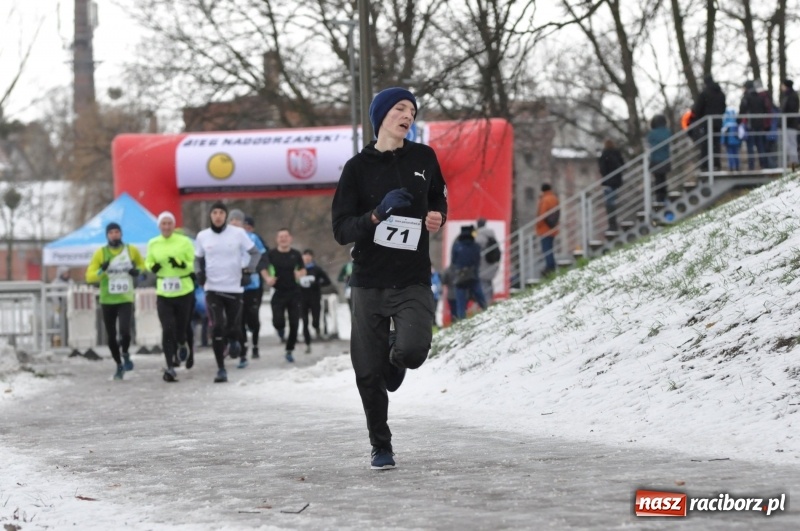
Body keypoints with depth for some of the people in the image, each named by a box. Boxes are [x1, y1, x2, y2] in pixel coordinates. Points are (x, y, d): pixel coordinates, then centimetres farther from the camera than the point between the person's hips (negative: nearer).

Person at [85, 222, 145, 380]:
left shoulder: (132, 250, 1)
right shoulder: (100, 253, -3)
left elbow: (142, 265, 19)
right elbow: (89, 277, -5)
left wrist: (138, 271, -3)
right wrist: (101, 271, -24)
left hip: (126, 299, -1)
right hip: (107, 301, 1)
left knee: (125, 331, -21)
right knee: (111, 337, 7)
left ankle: (125, 354, 8)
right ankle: (119, 365, 27)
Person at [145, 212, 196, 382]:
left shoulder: (184, 242, -4)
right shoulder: (153, 244, 4)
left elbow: (196, 263, -1)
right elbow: (148, 262, 17)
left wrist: (182, 265, -21)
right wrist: (152, 267, -7)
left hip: (184, 292, -1)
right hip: (163, 294, 1)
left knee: (182, 328, 7)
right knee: (167, 330, -11)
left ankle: (183, 346, 43)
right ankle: (170, 367, -9)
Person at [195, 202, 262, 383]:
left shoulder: (238, 233, -3)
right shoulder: (202, 236, 3)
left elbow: (255, 253, 4)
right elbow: (198, 259, 16)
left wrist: (248, 271, -9)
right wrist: (199, 272, -3)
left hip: (234, 288, -1)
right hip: (212, 289, 1)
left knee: (234, 327, 1)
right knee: (217, 328, -10)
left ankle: (233, 341, 40)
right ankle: (221, 369, -3)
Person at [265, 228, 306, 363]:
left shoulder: (296, 254, 5)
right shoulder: (271, 254, -1)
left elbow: (303, 270, 15)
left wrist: (300, 274, -8)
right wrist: (268, 278, -9)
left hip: (294, 293, 2)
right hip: (278, 293, -2)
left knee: (294, 324, -1)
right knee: (278, 322, -15)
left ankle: (289, 351, 14)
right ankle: (280, 328, 25)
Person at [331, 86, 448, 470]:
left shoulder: (424, 158, 4)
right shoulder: (358, 167, -2)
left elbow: (438, 199, 23)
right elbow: (341, 230, -6)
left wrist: (438, 217, 1)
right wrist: (377, 215, -22)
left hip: (414, 283, 0)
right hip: (369, 284, 0)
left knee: (413, 350, -24)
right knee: (368, 373, 0)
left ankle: (395, 360, 15)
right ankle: (381, 447, 20)